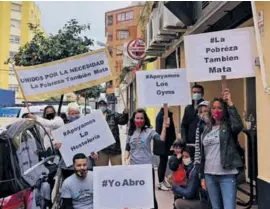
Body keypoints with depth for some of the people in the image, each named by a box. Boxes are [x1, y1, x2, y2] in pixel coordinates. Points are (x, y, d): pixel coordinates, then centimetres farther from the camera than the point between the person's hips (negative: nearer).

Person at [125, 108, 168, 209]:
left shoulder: (149, 131, -4)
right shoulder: (130, 132, 6)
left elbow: (161, 139, -17)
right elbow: (127, 148, 11)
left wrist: (164, 127, -28)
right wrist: (126, 158, -4)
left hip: (147, 166, -3)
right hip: (133, 166, 4)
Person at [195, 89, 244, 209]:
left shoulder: (228, 126, -2)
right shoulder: (207, 129, 11)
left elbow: (238, 125, -29)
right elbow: (202, 154, 12)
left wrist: (230, 103, -25)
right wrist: (202, 176, 12)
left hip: (227, 175, -5)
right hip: (210, 175, 5)